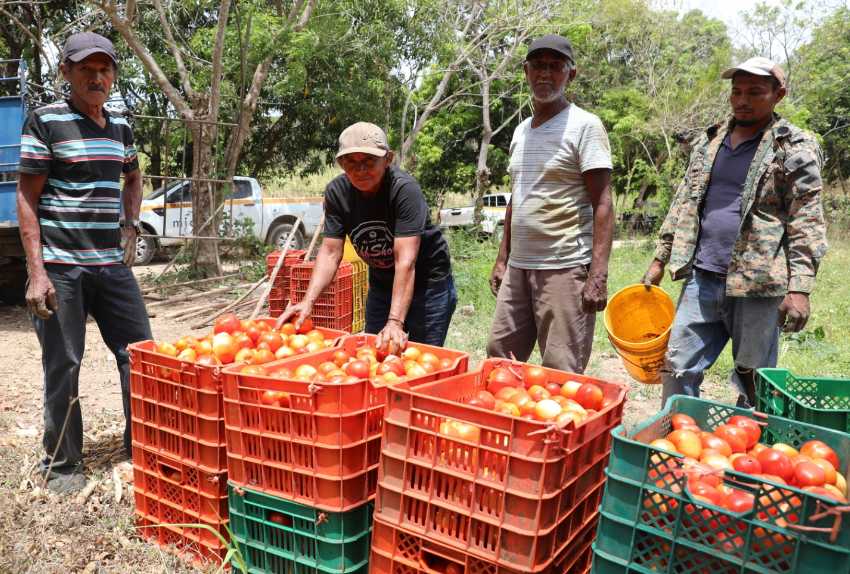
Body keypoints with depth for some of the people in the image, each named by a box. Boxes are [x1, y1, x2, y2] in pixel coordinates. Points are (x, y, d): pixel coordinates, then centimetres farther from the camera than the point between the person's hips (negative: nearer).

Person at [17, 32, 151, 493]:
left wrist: (130, 225, 12)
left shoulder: (120, 127, 12)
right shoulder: (45, 122, -3)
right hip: (60, 266, -5)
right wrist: (36, 272, -13)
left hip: (112, 264, 5)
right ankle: (61, 465, 17)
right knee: (63, 367, 1)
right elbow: (27, 198, -6)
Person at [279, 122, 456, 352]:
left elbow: (405, 261, -33)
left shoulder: (404, 189, -27)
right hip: (381, 283, 5)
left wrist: (395, 322, -40)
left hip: (428, 281, -5)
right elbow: (330, 253, -11)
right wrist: (308, 301, -25)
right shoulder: (336, 192, -12)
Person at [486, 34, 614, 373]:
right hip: (518, 267, 7)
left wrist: (598, 276, -19)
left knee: (561, 372, -1)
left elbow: (602, 205, -11)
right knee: (499, 358, 11)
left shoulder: (584, 126, -6)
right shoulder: (521, 130, 15)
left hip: (565, 268, -7)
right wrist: (502, 260, 17)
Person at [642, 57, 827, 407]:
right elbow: (683, 204, 18)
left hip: (758, 286, -4)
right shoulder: (709, 141, 15)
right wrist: (660, 260, 14)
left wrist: (800, 288, -15)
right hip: (701, 280, 4)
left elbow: (806, 224, -7)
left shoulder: (795, 148, -1)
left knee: (754, 383, 7)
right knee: (677, 370, 4)